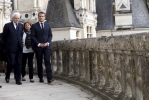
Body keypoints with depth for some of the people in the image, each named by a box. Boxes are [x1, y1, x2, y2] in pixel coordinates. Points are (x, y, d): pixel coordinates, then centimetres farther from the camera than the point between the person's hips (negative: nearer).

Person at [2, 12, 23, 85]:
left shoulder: (21, 25, 11)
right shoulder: (7, 25, -1)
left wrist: (20, 43, 11)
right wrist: (6, 46, 5)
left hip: (19, 48, 4)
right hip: (10, 48, -4)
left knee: (18, 64, 2)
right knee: (11, 63, -5)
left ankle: (18, 80, 8)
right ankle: (7, 76, 22)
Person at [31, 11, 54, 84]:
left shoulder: (48, 25, 13)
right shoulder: (34, 26, 5)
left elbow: (50, 35, 10)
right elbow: (33, 36, -1)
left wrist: (48, 43, -7)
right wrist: (39, 44, -11)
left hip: (47, 46, 1)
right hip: (38, 47, -1)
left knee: (47, 61, -11)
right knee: (39, 63, 3)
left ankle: (49, 78, -16)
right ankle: (41, 78, 10)